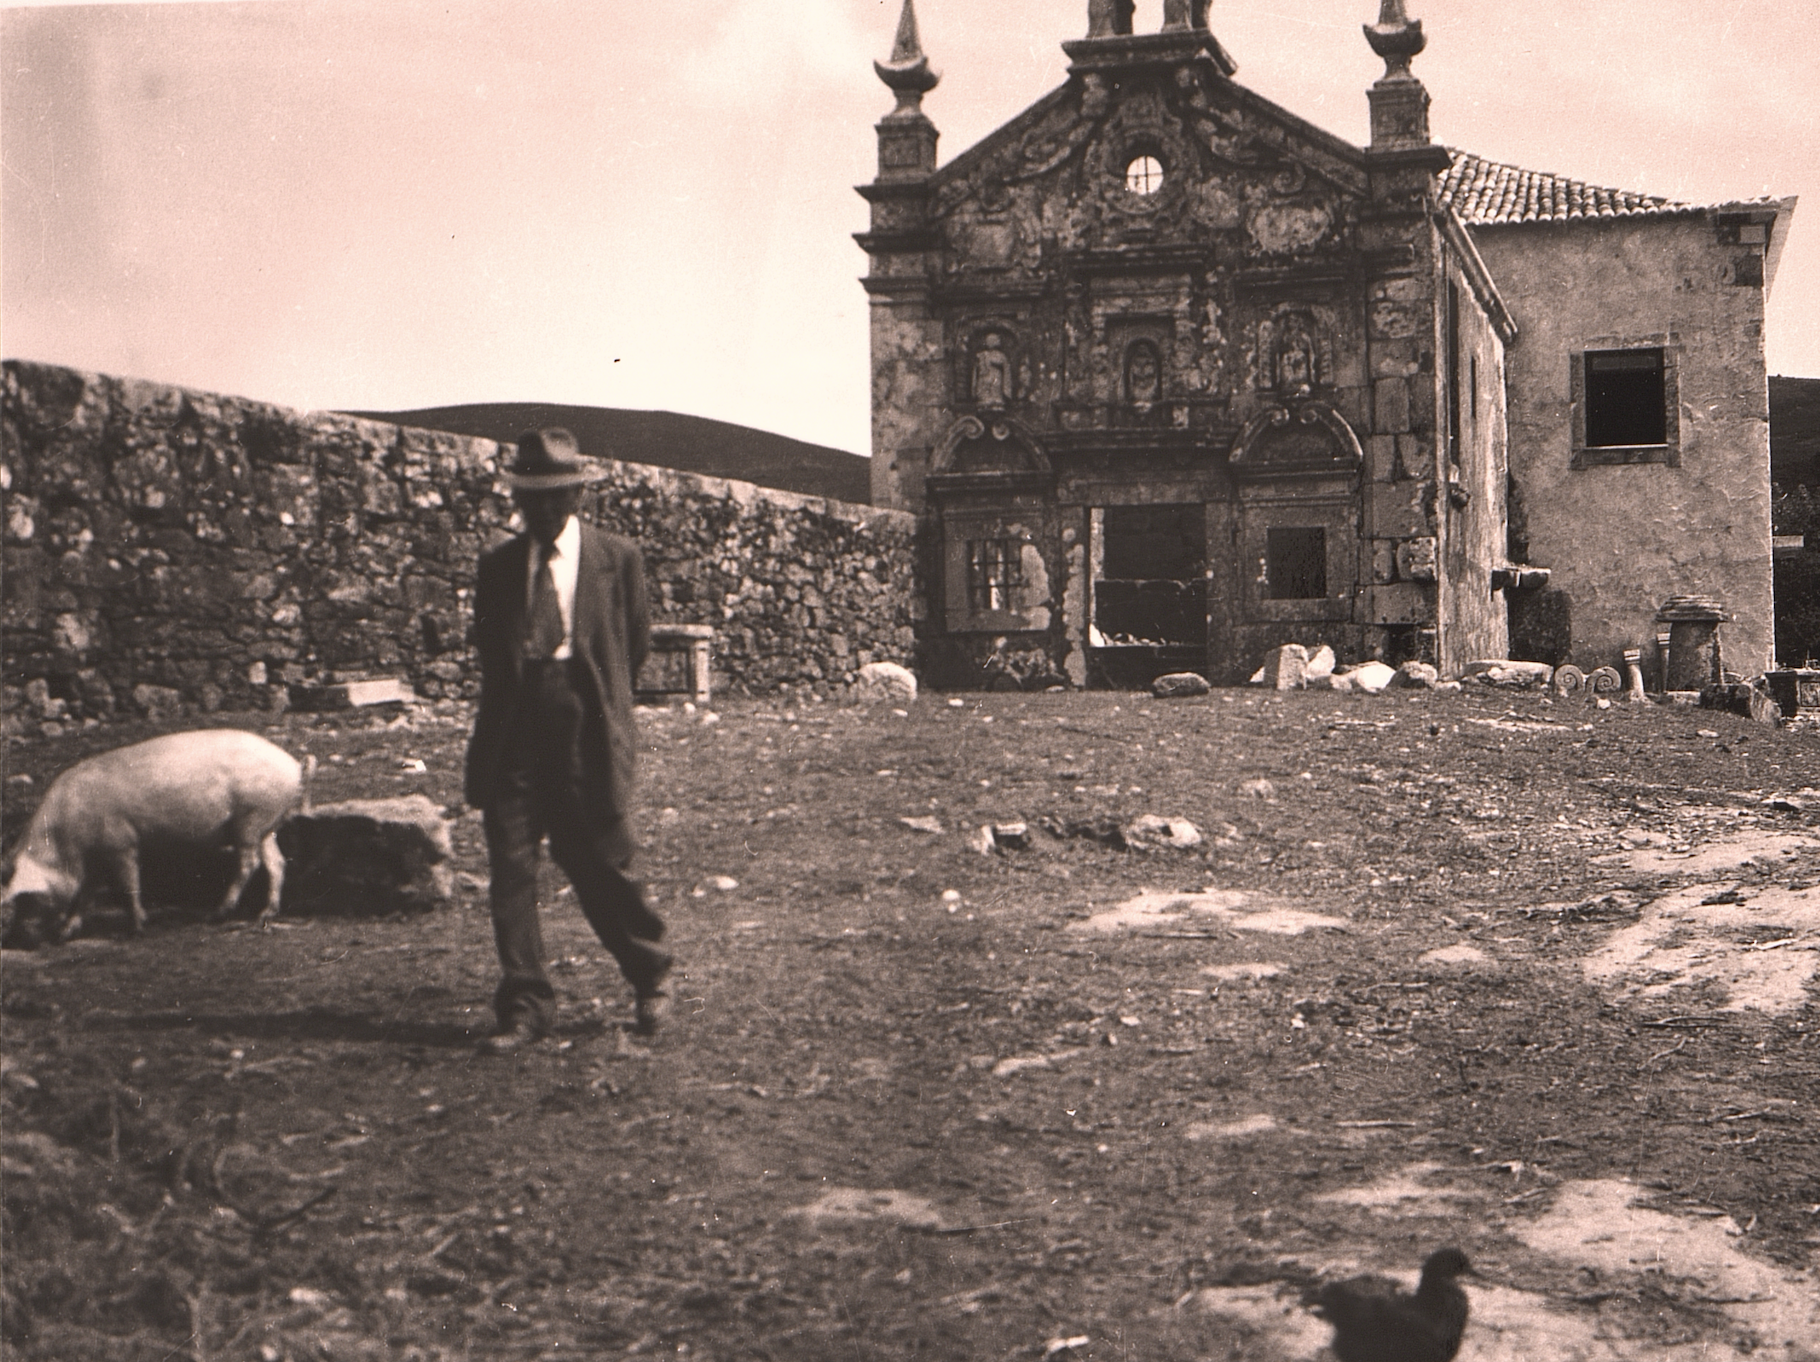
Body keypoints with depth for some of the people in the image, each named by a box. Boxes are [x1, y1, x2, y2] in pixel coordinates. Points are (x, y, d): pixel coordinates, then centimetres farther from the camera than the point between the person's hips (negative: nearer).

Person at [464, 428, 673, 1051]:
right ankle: (525, 1006, 6)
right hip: (514, 736, 3)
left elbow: (636, 642, 11)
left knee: (599, 865, 2)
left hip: (585, 732, -2)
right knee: (510, 867, -2)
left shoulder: (617, 558, 4)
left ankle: (649, 978, 24)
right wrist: (520, 685, 11)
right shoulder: (497, 564, 11)